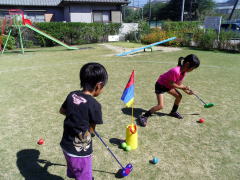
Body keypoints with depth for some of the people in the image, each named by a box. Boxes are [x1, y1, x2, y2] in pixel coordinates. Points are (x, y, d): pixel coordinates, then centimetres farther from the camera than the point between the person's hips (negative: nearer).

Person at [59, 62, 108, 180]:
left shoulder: (71, 95, -5)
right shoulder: (94, 105, -24)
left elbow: (62, 111, 13)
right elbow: (91, 131, -12)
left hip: (66, 145, 7)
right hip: (80, 151, -6)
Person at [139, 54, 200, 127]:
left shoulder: (184, 71, -5)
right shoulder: (176, 71, -35)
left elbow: (179, 83, 4)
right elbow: (172, 84, -27)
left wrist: (186, 90, -4)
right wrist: (182, 87, -14)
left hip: (168, 85, 9)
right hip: (160, 85, -9)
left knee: (179, 96, 11)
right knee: (160, 106, -16)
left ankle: (173, 112, 33)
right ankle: (144, 117, -7)